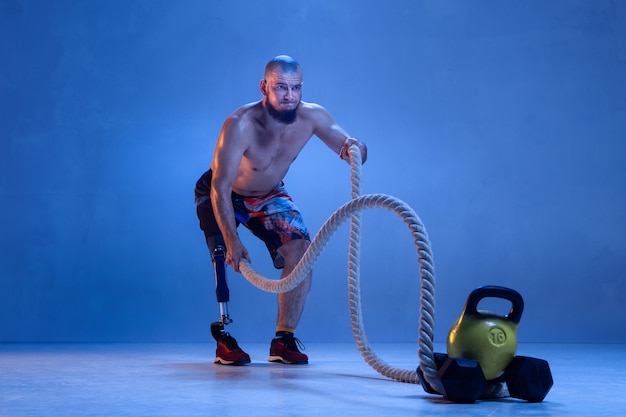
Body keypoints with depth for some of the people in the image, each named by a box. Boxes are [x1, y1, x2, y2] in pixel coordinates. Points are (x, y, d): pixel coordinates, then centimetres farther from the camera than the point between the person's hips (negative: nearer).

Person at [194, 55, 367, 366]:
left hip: (269, 195, 4)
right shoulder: (240, 125, -36)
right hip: (221, 196, -4)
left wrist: (355, 148, -40)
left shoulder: (312, 116, -22)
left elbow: (353, 154, -15)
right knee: (228, 257, -26)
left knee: (301, 251, -14)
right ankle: (223, 339, -9)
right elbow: (221, 188, -36)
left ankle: (283, 340, -4)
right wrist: (233, 242, -42)